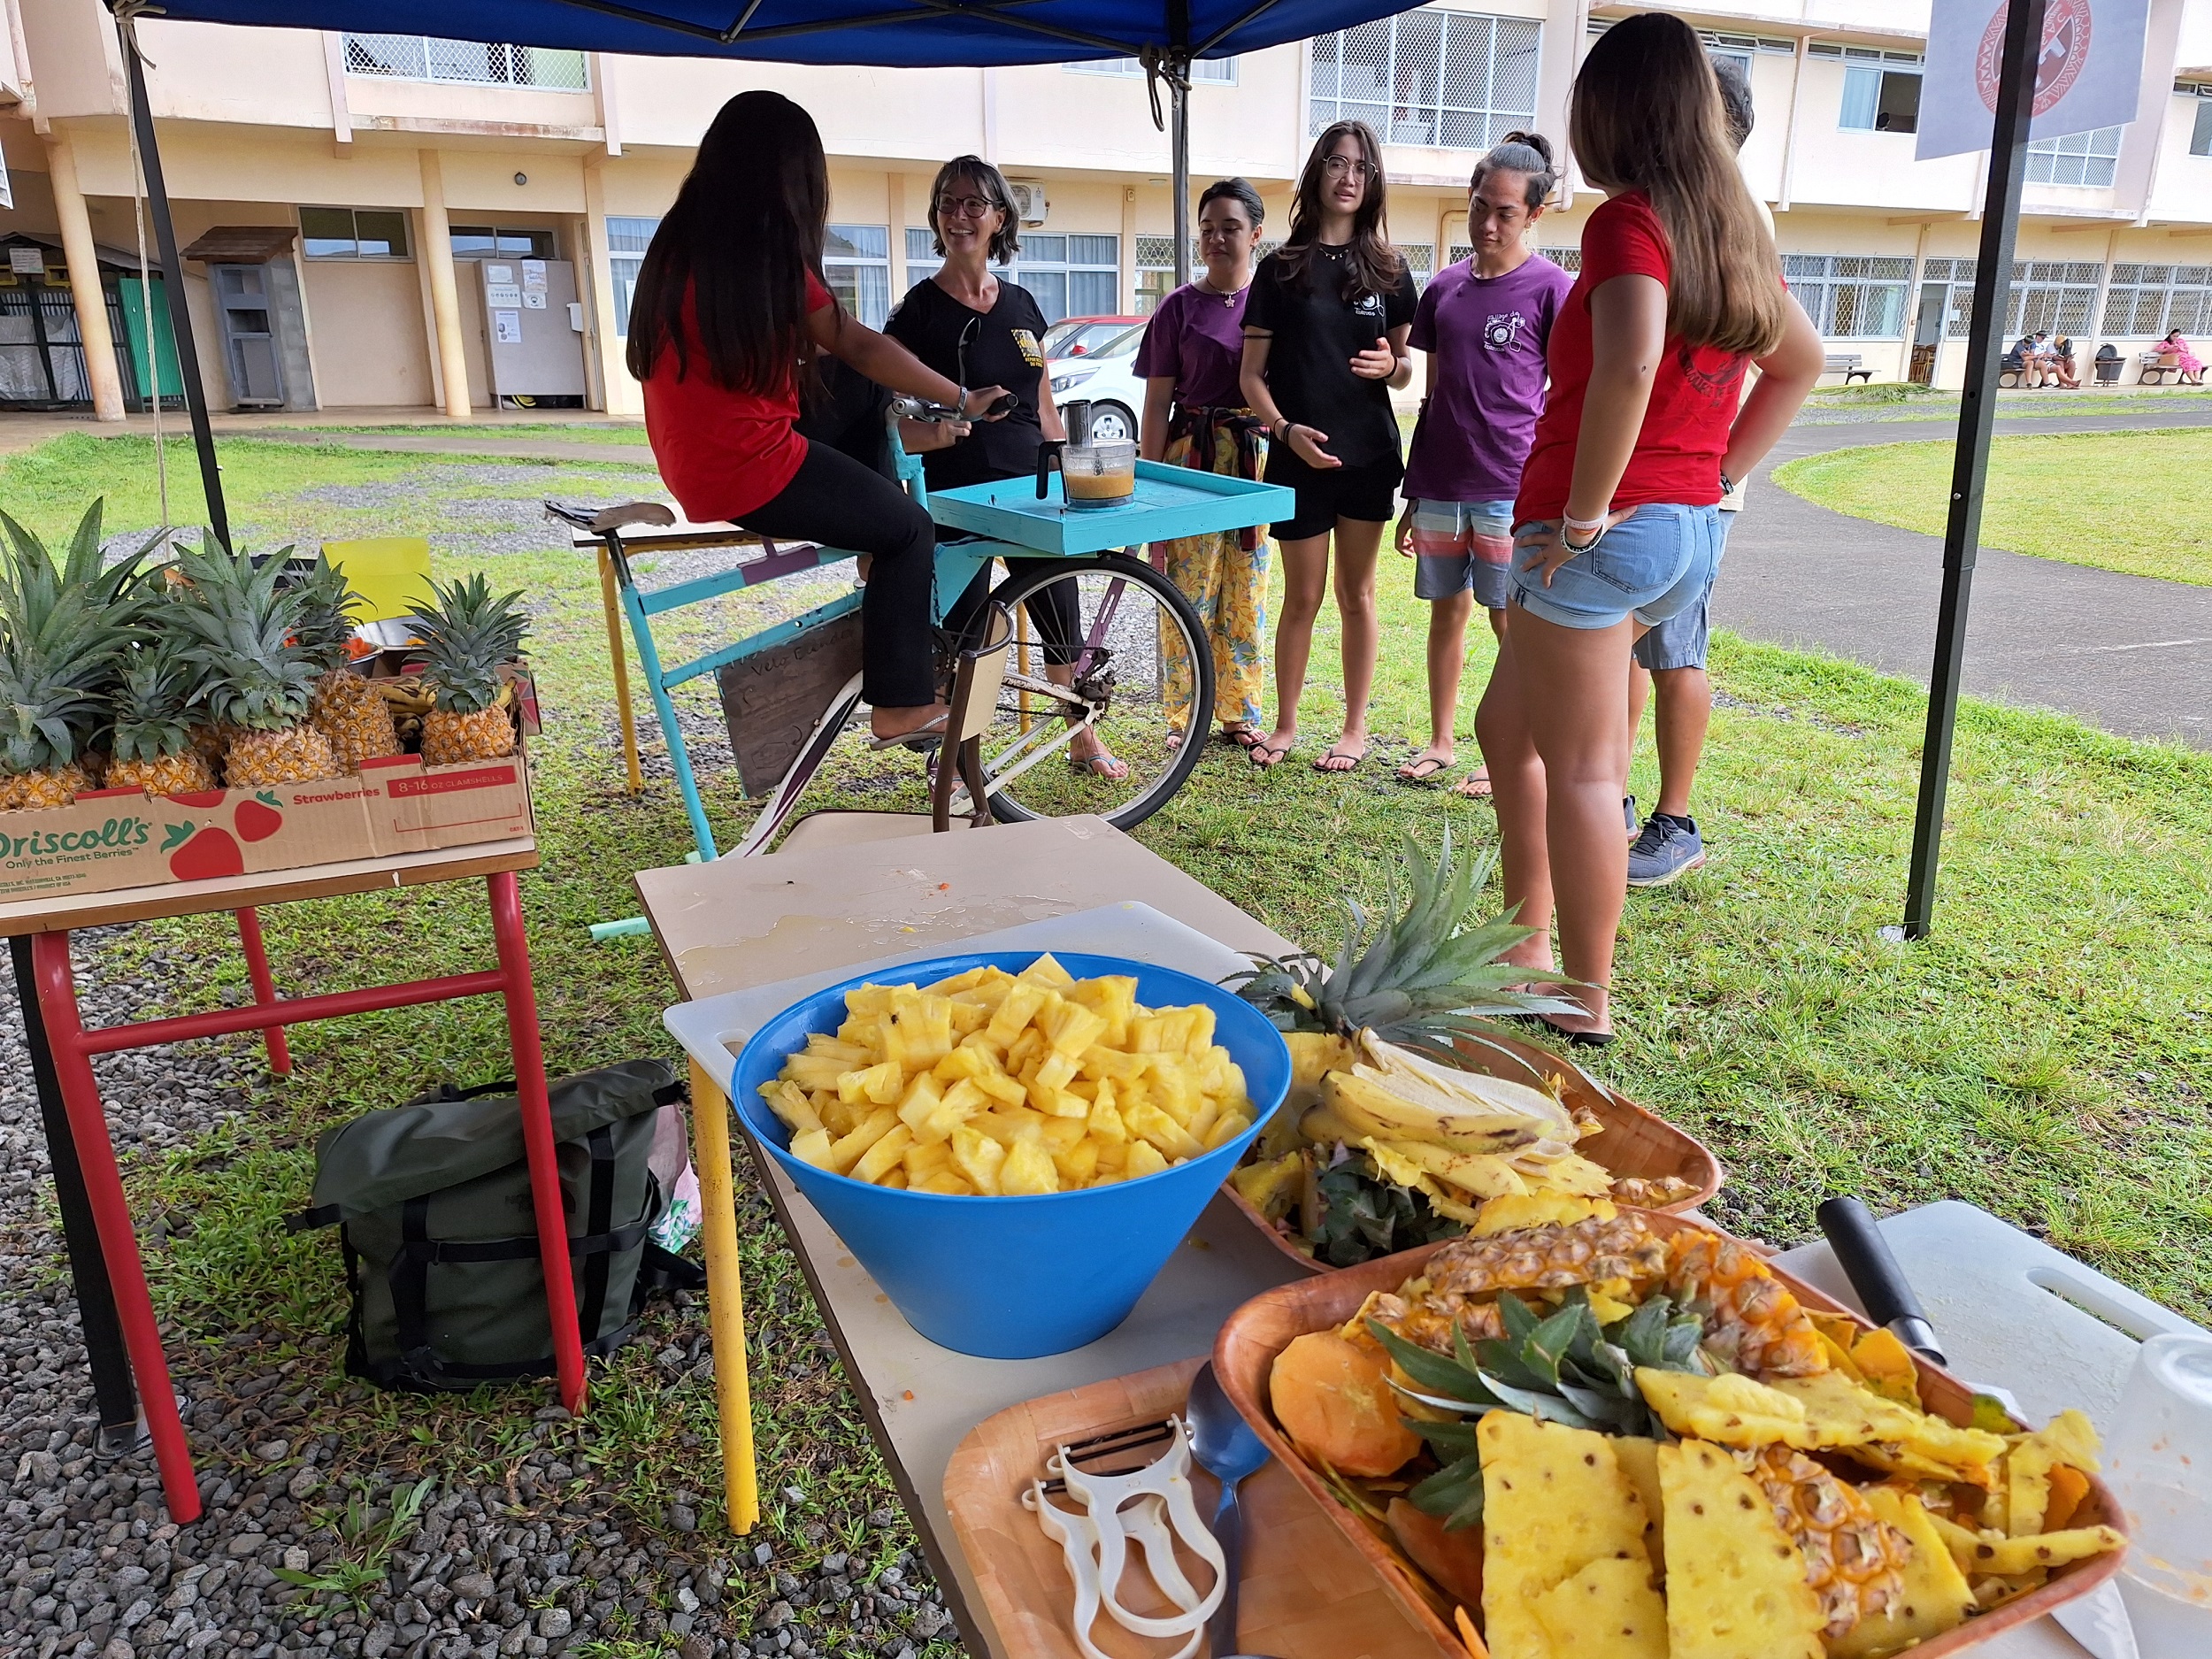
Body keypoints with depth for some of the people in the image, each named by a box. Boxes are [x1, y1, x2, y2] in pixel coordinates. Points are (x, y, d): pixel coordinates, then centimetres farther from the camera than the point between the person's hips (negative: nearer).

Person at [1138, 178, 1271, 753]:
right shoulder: (1180, 307, 2)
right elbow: (1157, 401, 2)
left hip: (1259, 455, 2)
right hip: (1192, 456, -1)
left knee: (1247, 592, 6)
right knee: (1189, 592, -2)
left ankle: (1239, 712, 17)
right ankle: (1185, 717, 9)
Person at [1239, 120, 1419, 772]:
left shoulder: (1387, 269, 7)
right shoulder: (1280, 268, 2)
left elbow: (1406, 368, 12)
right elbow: (1253, 375, 0)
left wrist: (1391, 364, -12)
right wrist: (1285, 429, -17)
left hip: (1368, 454, 2)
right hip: (1300, 456, -1)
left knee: (1356, 593, 8)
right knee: (1303, 597, 5)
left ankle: (1356, 727, 18)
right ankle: (1285, 725, 20)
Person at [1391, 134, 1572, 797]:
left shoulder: (1552, 288, -4)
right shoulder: (1444, 287, 10)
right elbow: (1433, 395, 13)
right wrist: (1413, 493, 12)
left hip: (1510, 487, -5)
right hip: (1441, 483, 5)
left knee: (1511, 622, 2)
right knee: (1446, 611, 12)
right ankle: (1440, 743, 23)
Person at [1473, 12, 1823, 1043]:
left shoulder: (1631, 218, -11)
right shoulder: (1733, 229, 14)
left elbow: (1629, 366, -29)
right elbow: (1800, 362, 26)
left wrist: (1584, 517, -20)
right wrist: (1720, 476, 20)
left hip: (1602, 532, -9)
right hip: (1690, 528, 9)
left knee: (1582, 770, -1)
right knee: (1508, 727, 20)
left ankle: (1585, 1007, 9)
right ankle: (1529, 942, 28)